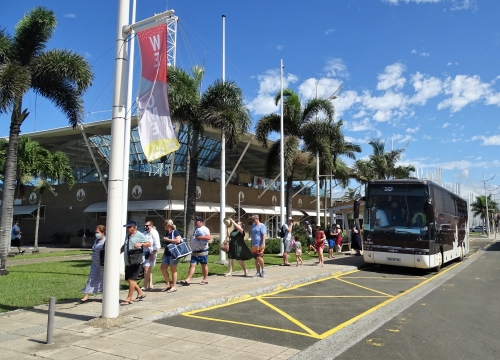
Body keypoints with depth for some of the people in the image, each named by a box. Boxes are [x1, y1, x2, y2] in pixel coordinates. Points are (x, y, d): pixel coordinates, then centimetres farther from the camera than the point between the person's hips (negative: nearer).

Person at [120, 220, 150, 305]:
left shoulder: (140, 235, -9)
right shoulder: (127, 235, 13)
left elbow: (149, 244, -13)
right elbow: (124, 246, 23)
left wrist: (140, 244, -28)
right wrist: (119, 252, 10)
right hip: (128, 262, 8)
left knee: (131, 279, -8)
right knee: (128, 279, 12)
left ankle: (129, 299, 2)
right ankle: (140, 293, 27)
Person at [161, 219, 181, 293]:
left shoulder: (175, 231, -9)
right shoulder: (166, 232, 14)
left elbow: (178, 240, -23)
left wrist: (167, 239, -16)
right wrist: (164, 239, 9)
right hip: (167, 253, 8)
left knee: (173, 270, 0)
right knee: (163, 268, 6)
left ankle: (174, 286, 10)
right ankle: (168, 284, 19)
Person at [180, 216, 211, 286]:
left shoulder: (204, 229, -8)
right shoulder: (195, 229, 18)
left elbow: (209, 237, -23)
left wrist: (200, 237, -22)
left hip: (202, 251, -7)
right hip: (194, 251, 7)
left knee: (204, 265, 4)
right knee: (192, 265, -1)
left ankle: (205, 279, 16)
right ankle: (188, 280, -7)